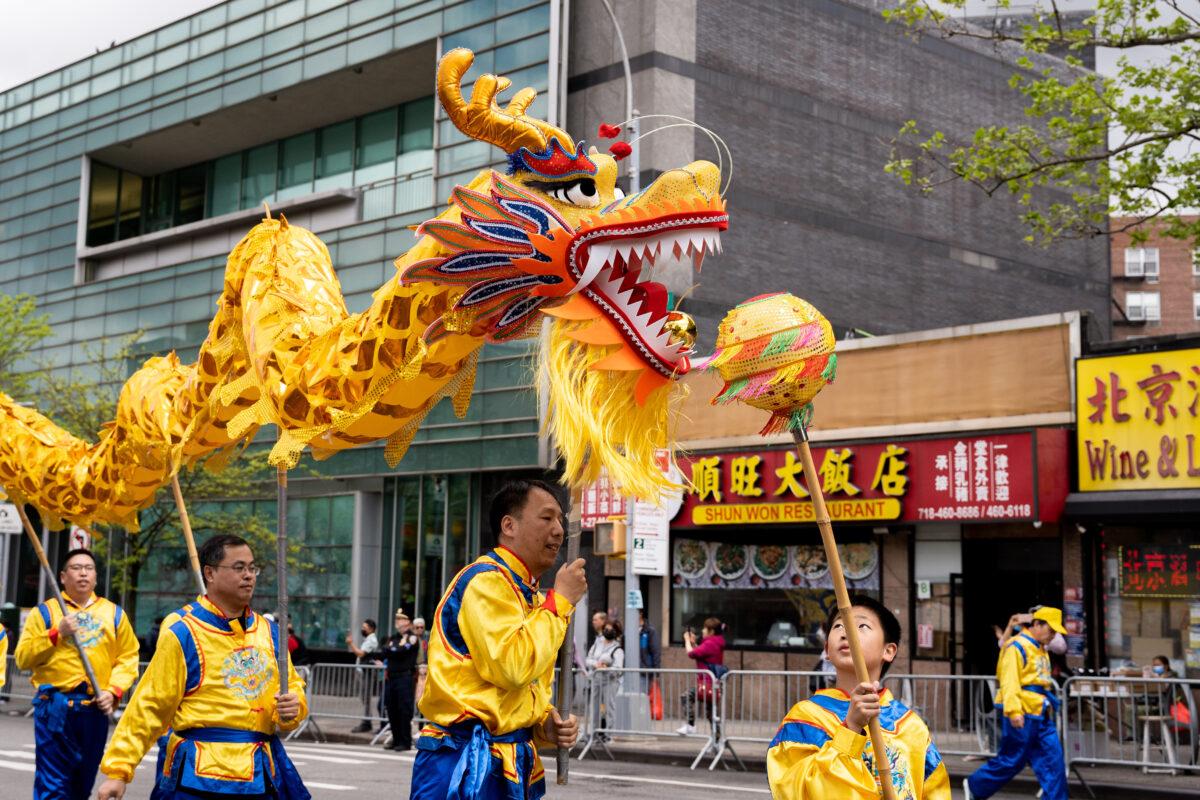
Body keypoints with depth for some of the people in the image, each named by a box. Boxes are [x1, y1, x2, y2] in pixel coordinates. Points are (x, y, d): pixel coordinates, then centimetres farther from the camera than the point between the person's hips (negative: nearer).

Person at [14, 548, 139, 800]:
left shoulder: (114, 614, 12)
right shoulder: (45, 611, 7)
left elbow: (128, 659, 8)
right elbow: (23, 658, 1)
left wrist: (114, 691, -7)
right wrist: (56, 634, -10)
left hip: (96, 710, 2)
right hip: (55, 707, -2)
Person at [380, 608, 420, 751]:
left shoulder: (412, 638, -1)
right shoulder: (393, 638, 19)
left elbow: (401, 650, -16)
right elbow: (382, 652, 8)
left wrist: (390, 649, -1)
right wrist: (394, 650, -7)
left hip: (405, 677, -7)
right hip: (391, 676, 7)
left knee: (404, 710, -6)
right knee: (392, 710, 8)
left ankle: (405, 742, -2)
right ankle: (396, 740, 16)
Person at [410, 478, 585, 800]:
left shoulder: (528, 594, 18)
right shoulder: (487, 580, -11)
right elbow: (513, 666, -24)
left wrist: (545, 724, 4)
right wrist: (560, 600, -14)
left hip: (510, 763, 9)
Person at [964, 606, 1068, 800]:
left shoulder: (1041, 650, 18)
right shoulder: (1017, 647, -12)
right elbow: (1009, 681, -20)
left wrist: (1049, 706, 24)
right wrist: (1014, 711, -27)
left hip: (1041, 716, 9)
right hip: (1022, 716, -9)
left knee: (1053, 760, 1)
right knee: (1011, 760, 0)